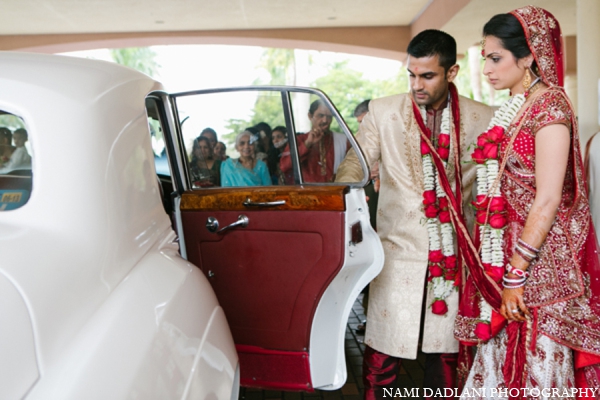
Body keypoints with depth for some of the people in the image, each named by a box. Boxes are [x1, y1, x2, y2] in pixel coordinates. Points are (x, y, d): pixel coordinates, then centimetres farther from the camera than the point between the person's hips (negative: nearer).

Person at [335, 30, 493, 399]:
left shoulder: (481, 119, 3)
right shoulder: (383, 112, 1)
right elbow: (355, 163, -2)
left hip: (454, 253, 1)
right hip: (400, 247, -1)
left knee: (446, 348, 11)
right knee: (384, 347, 1)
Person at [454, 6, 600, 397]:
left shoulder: (550, 106, -11)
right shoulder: (511, 110, 13)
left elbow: (548, 200, -18)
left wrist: (516, 275, -18)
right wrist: (498, 270, 11)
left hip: (537, 262, -8)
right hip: (501, 260, 8)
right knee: (500, 366, 15)